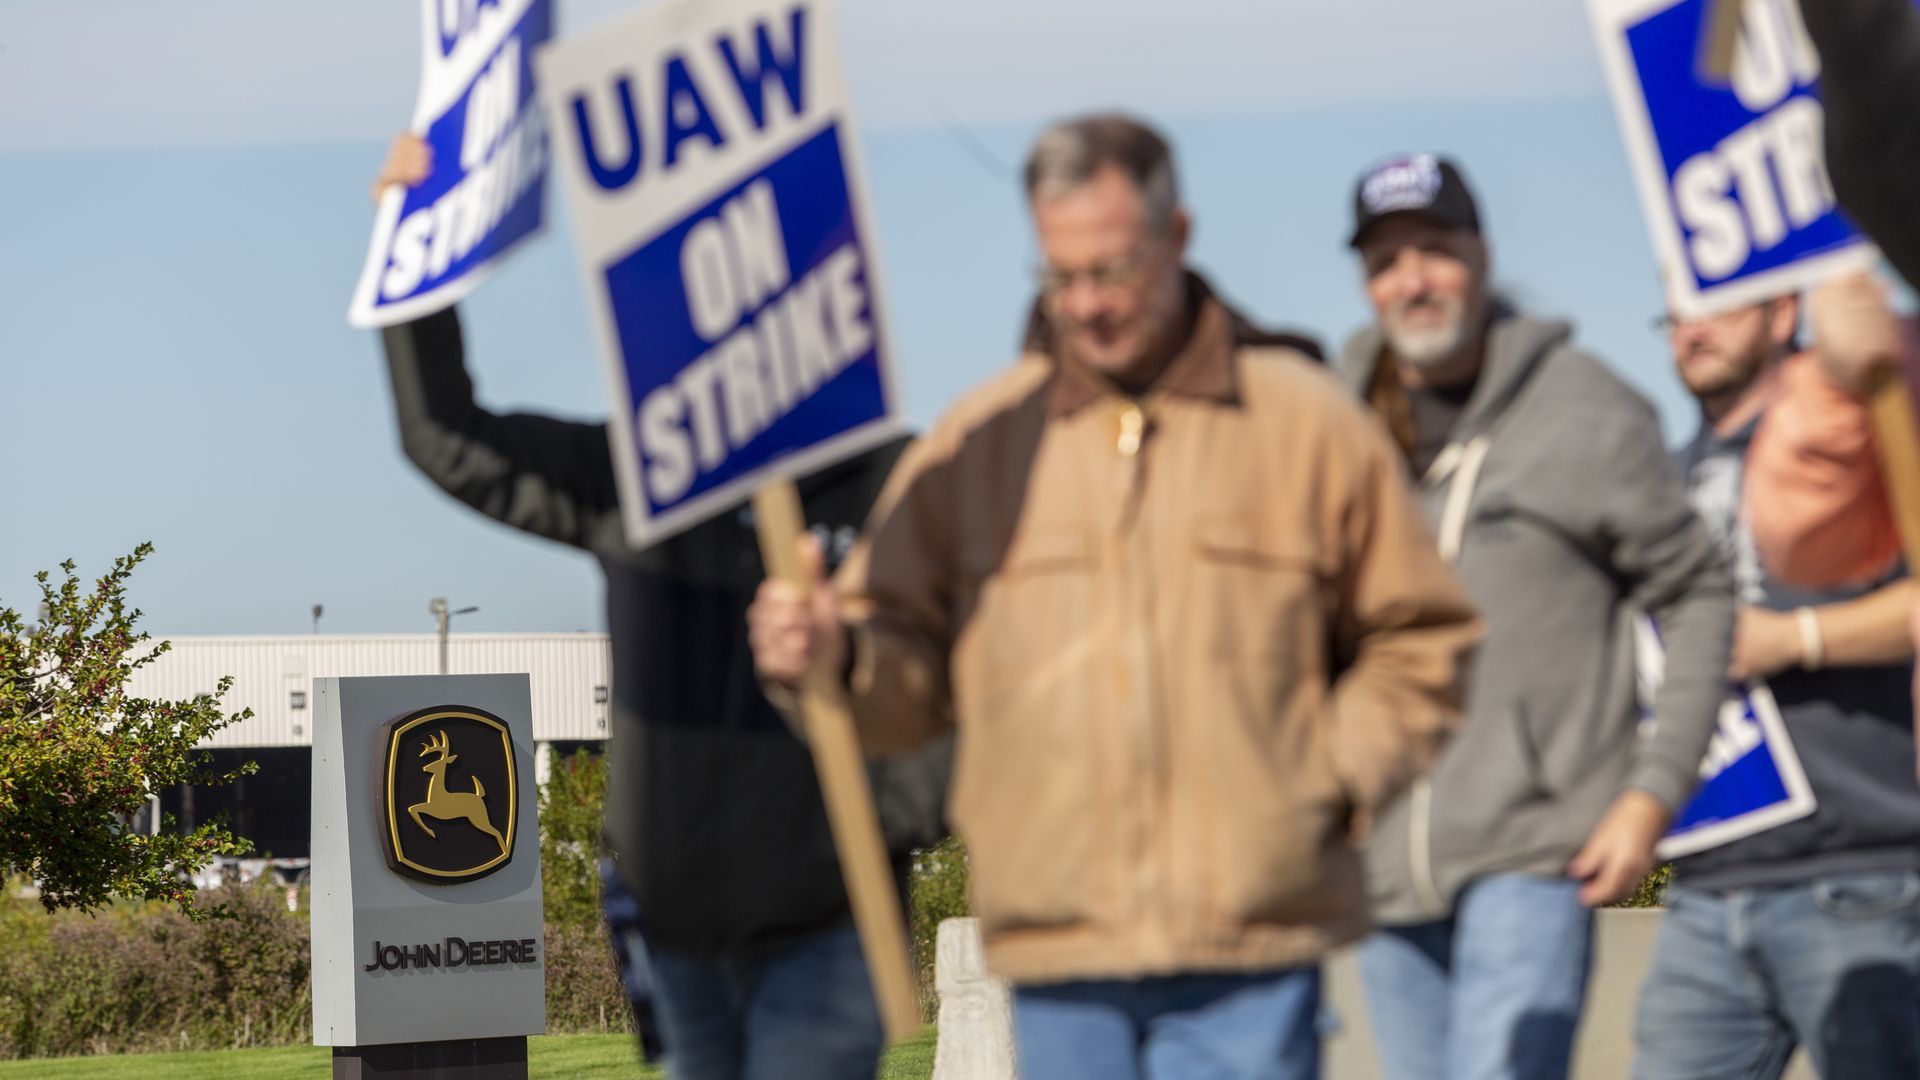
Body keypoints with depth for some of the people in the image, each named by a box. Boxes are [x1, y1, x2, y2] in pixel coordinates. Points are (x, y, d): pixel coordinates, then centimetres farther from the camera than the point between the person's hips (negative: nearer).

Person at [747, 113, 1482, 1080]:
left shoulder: (1307, 427, 6)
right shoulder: (982, 440, 10)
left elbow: (1418, 639, 12)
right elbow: (911, 666, 10)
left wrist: (1334, 779, -2)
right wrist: (833, 655, -12)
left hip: (1250, 951, -2)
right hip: (1057, 952, 2)